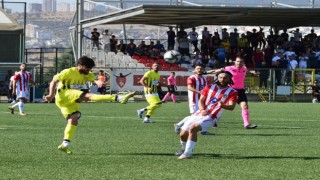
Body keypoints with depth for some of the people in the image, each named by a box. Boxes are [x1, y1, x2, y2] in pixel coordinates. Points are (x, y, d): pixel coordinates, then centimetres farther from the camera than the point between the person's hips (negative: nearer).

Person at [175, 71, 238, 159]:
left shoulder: (232, 92, -1)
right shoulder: (209, 87, 10)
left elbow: (232, 106, -13)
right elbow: (201, 100, 6)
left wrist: (222, 106, -36)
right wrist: (202, 110, -16)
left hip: (211, 118, -5)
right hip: (199, 114, 5)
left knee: (193, 128, -29)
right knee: (183, 134, 1)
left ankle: (188, 153, -20)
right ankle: (184, 149, 33)